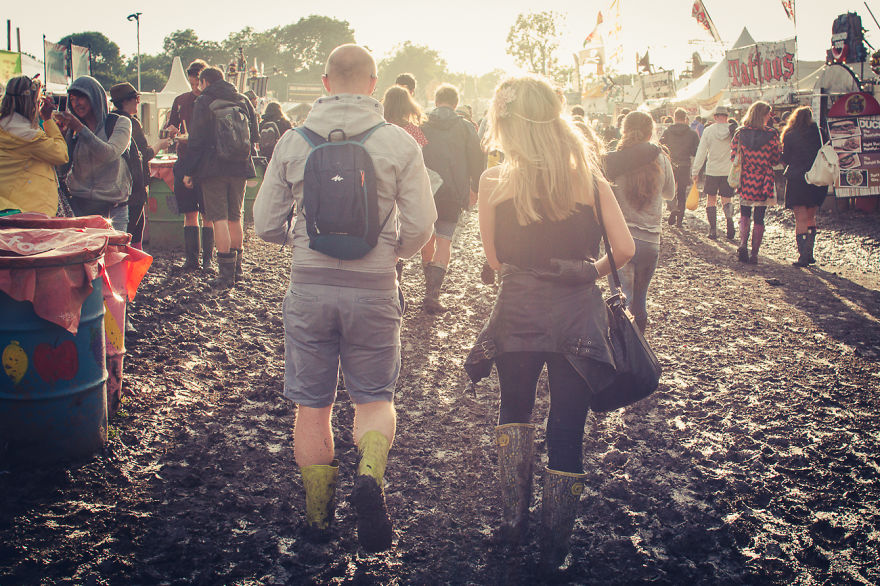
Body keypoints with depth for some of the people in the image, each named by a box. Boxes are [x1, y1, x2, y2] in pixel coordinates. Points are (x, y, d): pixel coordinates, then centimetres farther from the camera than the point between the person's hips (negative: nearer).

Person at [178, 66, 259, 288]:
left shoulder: (204, 102, -4)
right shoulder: (243, 101, 11)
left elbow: (196, 140, -7)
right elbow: (254, 135, 14)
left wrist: (188, 171, -2)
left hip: (213, 168, -5)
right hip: (239, 168, 5)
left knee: (219, 218, -4)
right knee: (235, 217, 15)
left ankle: (226, 272, -7)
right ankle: (236, 268, 22)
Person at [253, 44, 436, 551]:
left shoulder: (294, 142, 0)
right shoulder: (399, 143, -4)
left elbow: (266, 225, 3)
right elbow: (420, 228, -3)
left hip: (309, 286, 1)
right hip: (374, 288, -1)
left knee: (313, 405, 14)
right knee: (375, 398, 15)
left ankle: (319, 514, 24)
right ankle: (370, 476, -11)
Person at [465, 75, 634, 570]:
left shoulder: (495, 181, -7)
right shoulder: (589, 178, -4)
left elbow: (494, 259, -2)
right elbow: (625, 249, -5)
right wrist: (590, 272, 12)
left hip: (518, 314, 0)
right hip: (578, 313, 0)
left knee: (515, 409, 26)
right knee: (567, 429, 10)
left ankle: (514, 520, 27)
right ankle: (555, 548, 19)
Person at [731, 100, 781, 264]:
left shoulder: (740, 134, -5)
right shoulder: (771, 134, -9)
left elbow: (733, 157, 1)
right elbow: (776, 159, -3)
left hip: (745, 182, 1)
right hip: (764, 182, -1)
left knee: (744, 215, 16)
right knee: (759, 219, 8)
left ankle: (743, 244, -6)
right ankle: (754, 254, 9)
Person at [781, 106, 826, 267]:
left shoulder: (790, 136, -5)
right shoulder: (818, 133, 0)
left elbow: (785, 159, -1)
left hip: (797, 180, -3)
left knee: (801, 219, 0)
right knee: (811, 217, 16)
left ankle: (803, 256, -5)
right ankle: (809, 253, 17)